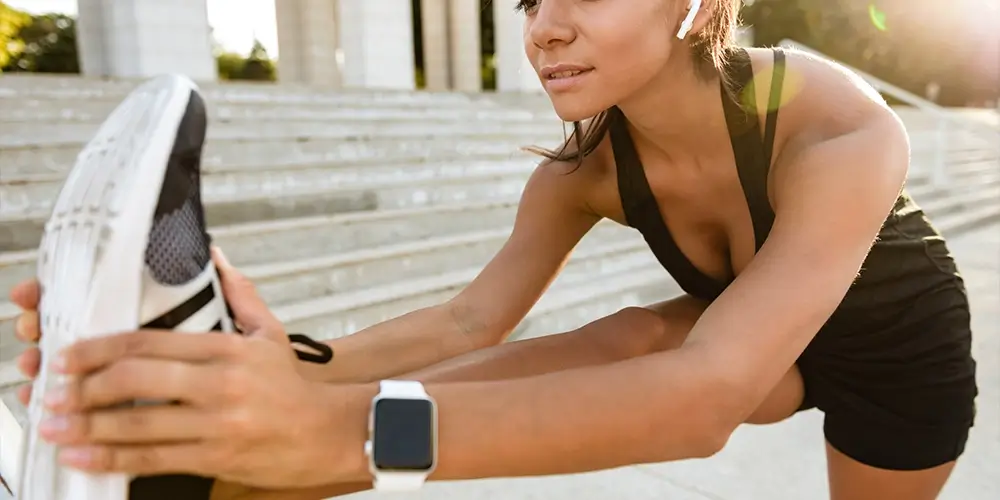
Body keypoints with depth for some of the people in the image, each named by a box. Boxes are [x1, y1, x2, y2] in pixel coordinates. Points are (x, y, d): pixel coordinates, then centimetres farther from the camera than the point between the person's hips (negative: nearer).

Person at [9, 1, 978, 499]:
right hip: (764, 344, 2)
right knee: (631, 337, -26)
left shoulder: (841, 133, -40)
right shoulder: (589, 164, -23)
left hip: (902, 352, -1)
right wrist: (299, 373, -47)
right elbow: (472, 320, -28)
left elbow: (705, 395, -52)